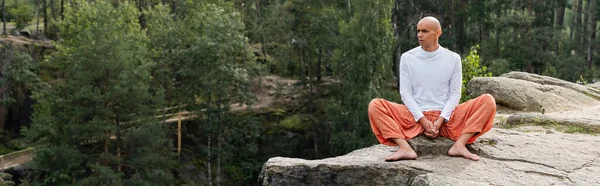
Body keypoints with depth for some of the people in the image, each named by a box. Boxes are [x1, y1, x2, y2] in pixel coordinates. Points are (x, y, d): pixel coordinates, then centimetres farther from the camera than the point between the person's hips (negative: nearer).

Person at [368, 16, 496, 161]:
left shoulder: (453, 58, 3)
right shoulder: (407, 58, 2)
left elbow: (455, 94, 0)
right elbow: (406, 93, -1)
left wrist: (440, 120, -15)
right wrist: (423, 120, -14)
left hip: (446, 118, 0)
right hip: (416, 117, 0)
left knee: (488, 101, -19)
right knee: (375, 105, -23)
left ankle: (459, 145, -30)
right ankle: (405, 148, -36)